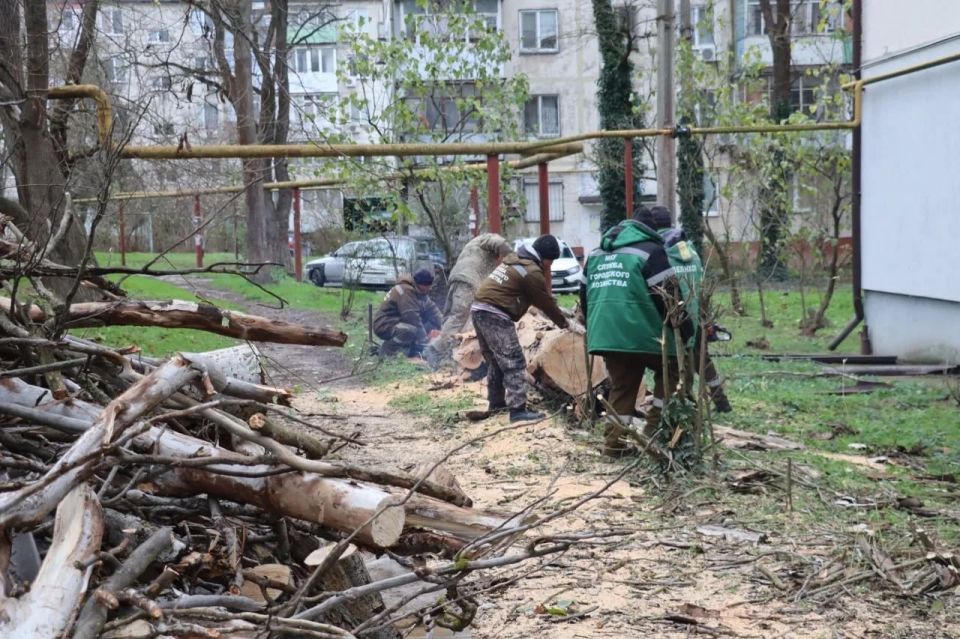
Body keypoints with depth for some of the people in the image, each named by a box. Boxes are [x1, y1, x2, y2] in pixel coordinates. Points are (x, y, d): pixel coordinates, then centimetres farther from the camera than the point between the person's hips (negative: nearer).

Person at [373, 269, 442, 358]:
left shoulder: (420, 292, 7)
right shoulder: (406, 291, -25)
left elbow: (433, 310, 5)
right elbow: (413, 319, -29)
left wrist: (437, 328, -11)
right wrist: (423, 343, -29)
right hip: (385, 326, -9)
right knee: (412, 330, -35)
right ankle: (387, 349, -13)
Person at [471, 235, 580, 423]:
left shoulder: (515, 259, 20)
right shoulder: (532, 272, -9)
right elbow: (545, 303, 0)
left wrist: (559, 310, 31)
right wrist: (566, 324, 12)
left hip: (479, 309, 10)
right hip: (495, 315, -10)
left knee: (496, 361, 20)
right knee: (514, 362, -8)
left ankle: (496, 403, 28)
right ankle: (518, 409, -13)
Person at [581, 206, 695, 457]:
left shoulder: (596, 254, 19)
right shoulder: (650, 251, -4)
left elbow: (586, 296, 23)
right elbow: (668, 297, -10)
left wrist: (594, 330, 30)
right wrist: (686, 329, 0)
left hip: (605, 335, 6)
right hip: (642, 333, -6)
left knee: (621, 387, 15)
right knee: (669, 370, 16)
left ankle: (615, 441, 10)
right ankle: (655, 426, 10)